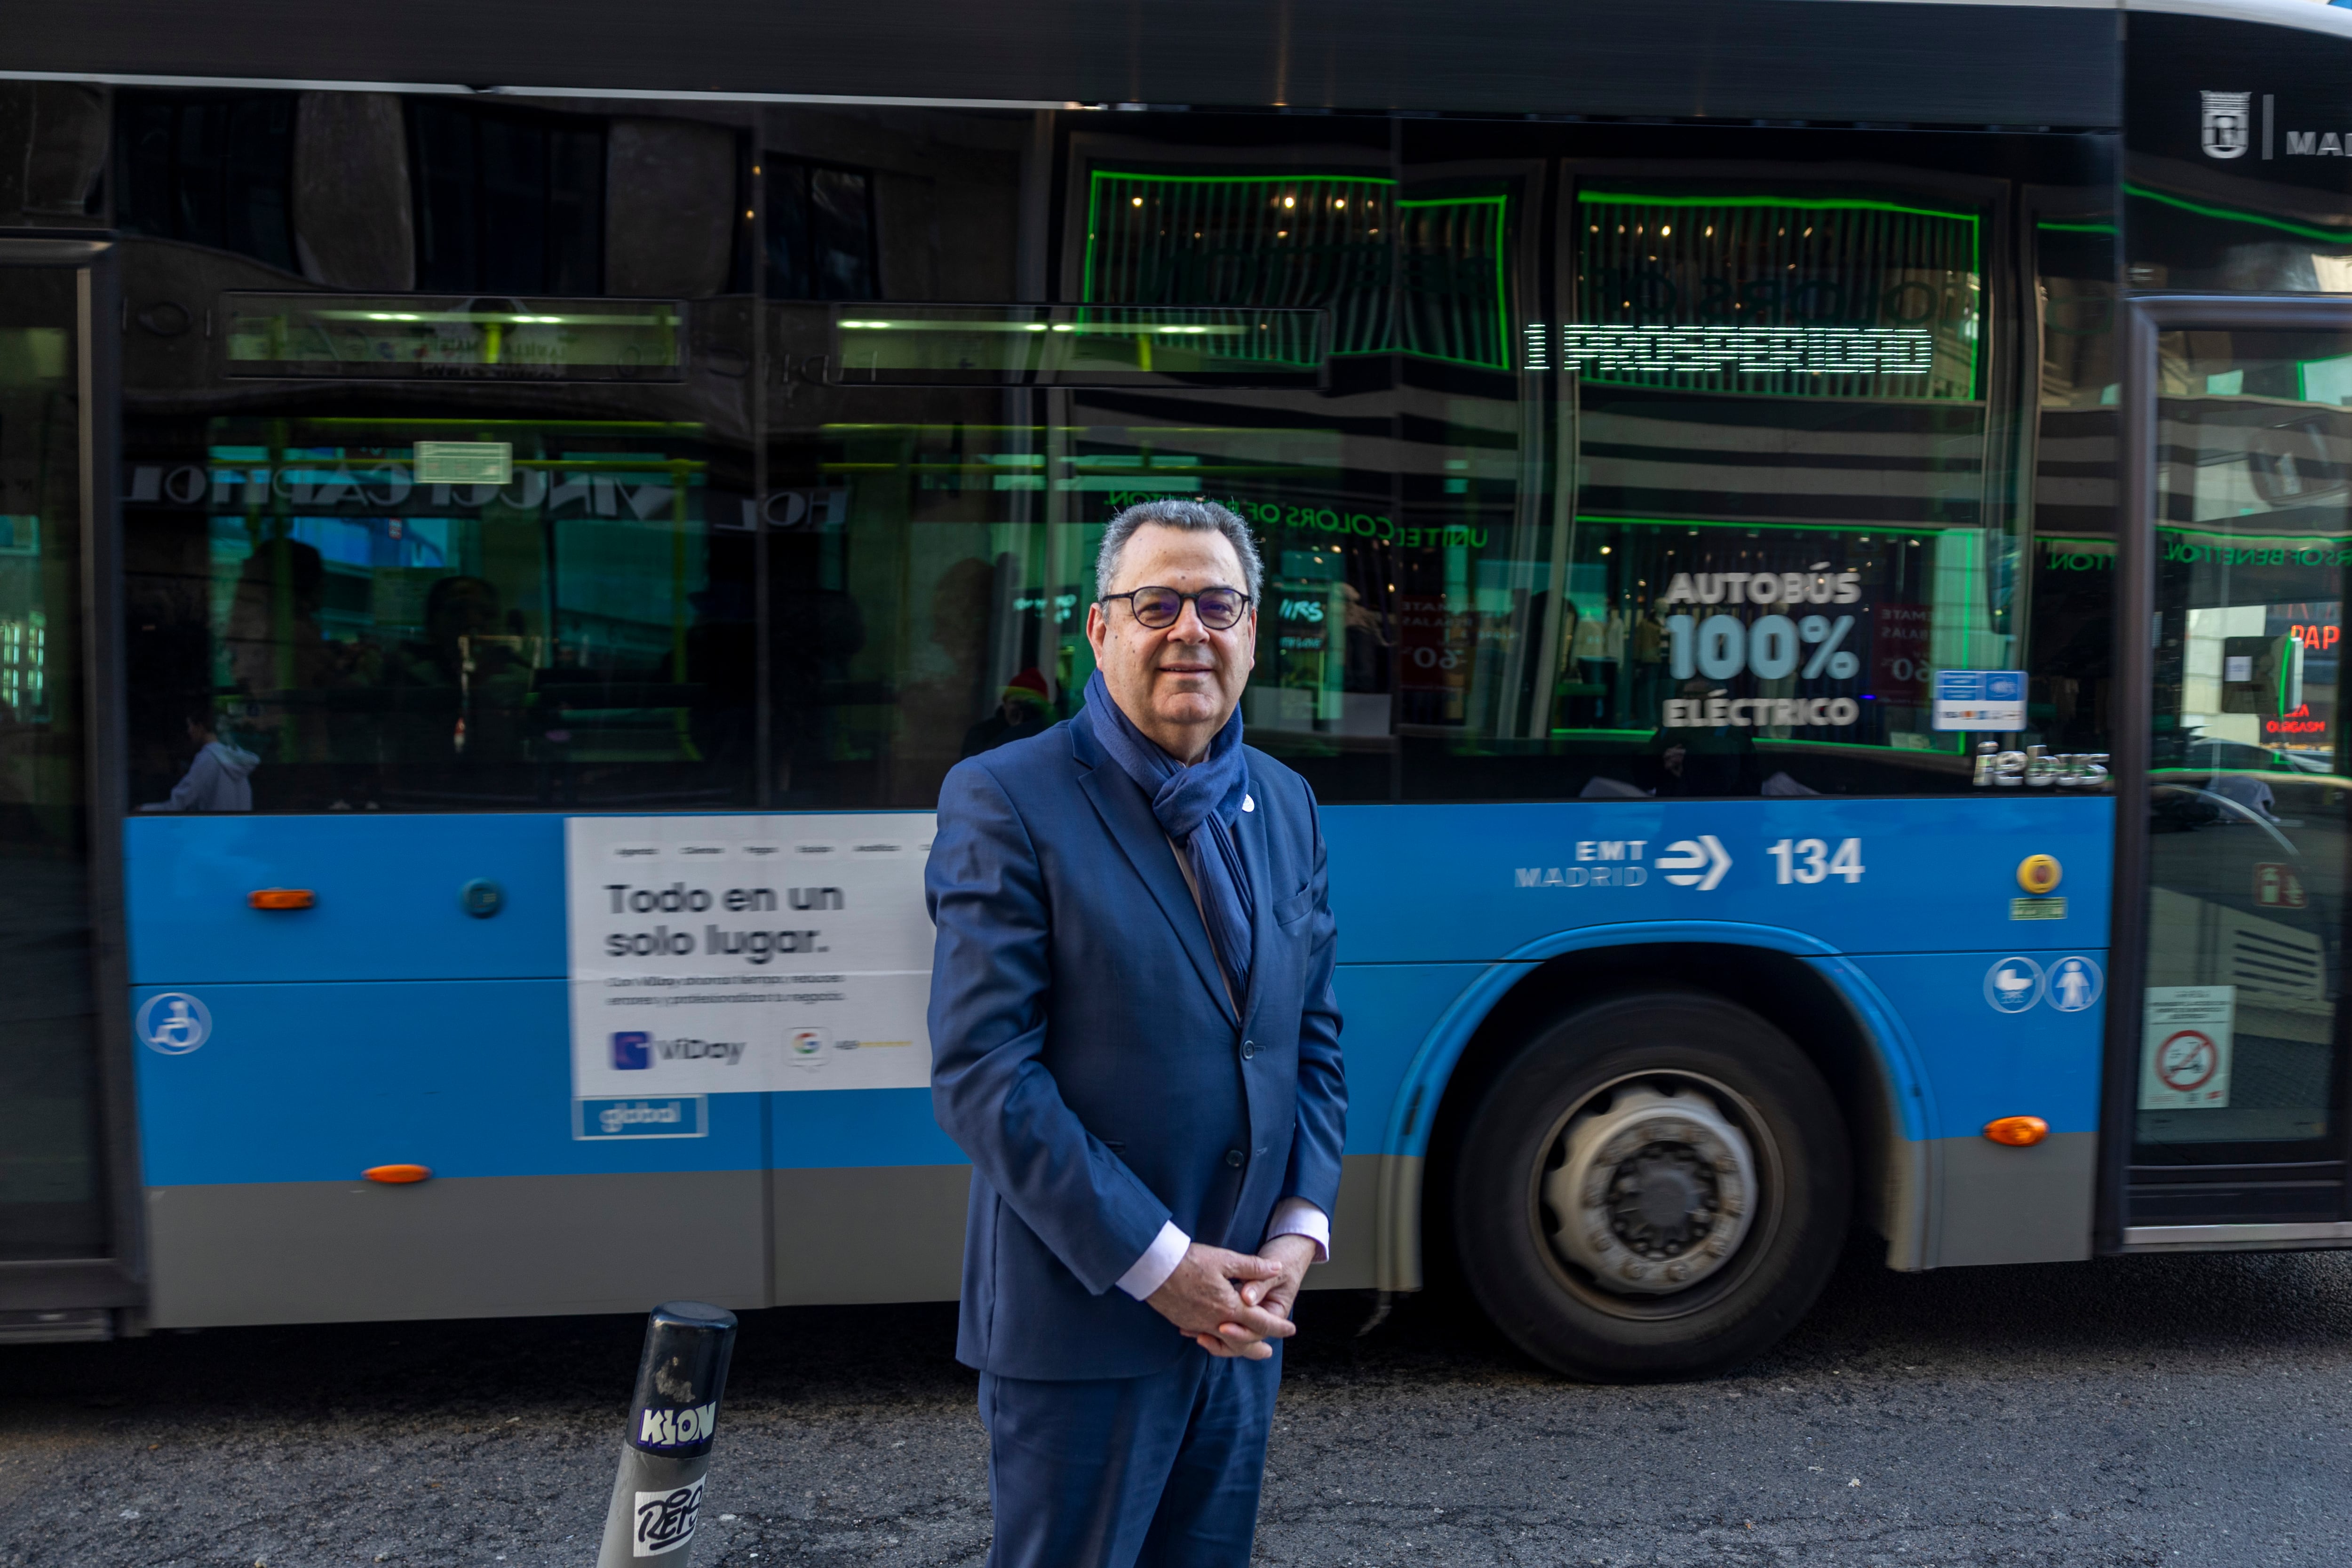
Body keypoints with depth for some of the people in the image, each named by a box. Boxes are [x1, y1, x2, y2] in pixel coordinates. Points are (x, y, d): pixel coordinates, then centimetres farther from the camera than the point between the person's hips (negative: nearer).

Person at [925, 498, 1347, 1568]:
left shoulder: (1285, 804, 9)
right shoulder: (1004, 801, -11)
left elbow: (1313, 1043, 12)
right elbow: (979, 1073, -17)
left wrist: (1298, 1234, -3)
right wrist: (1155, 1264, -17)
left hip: (1241, 1321, 6)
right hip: (1081, 1325, -5)